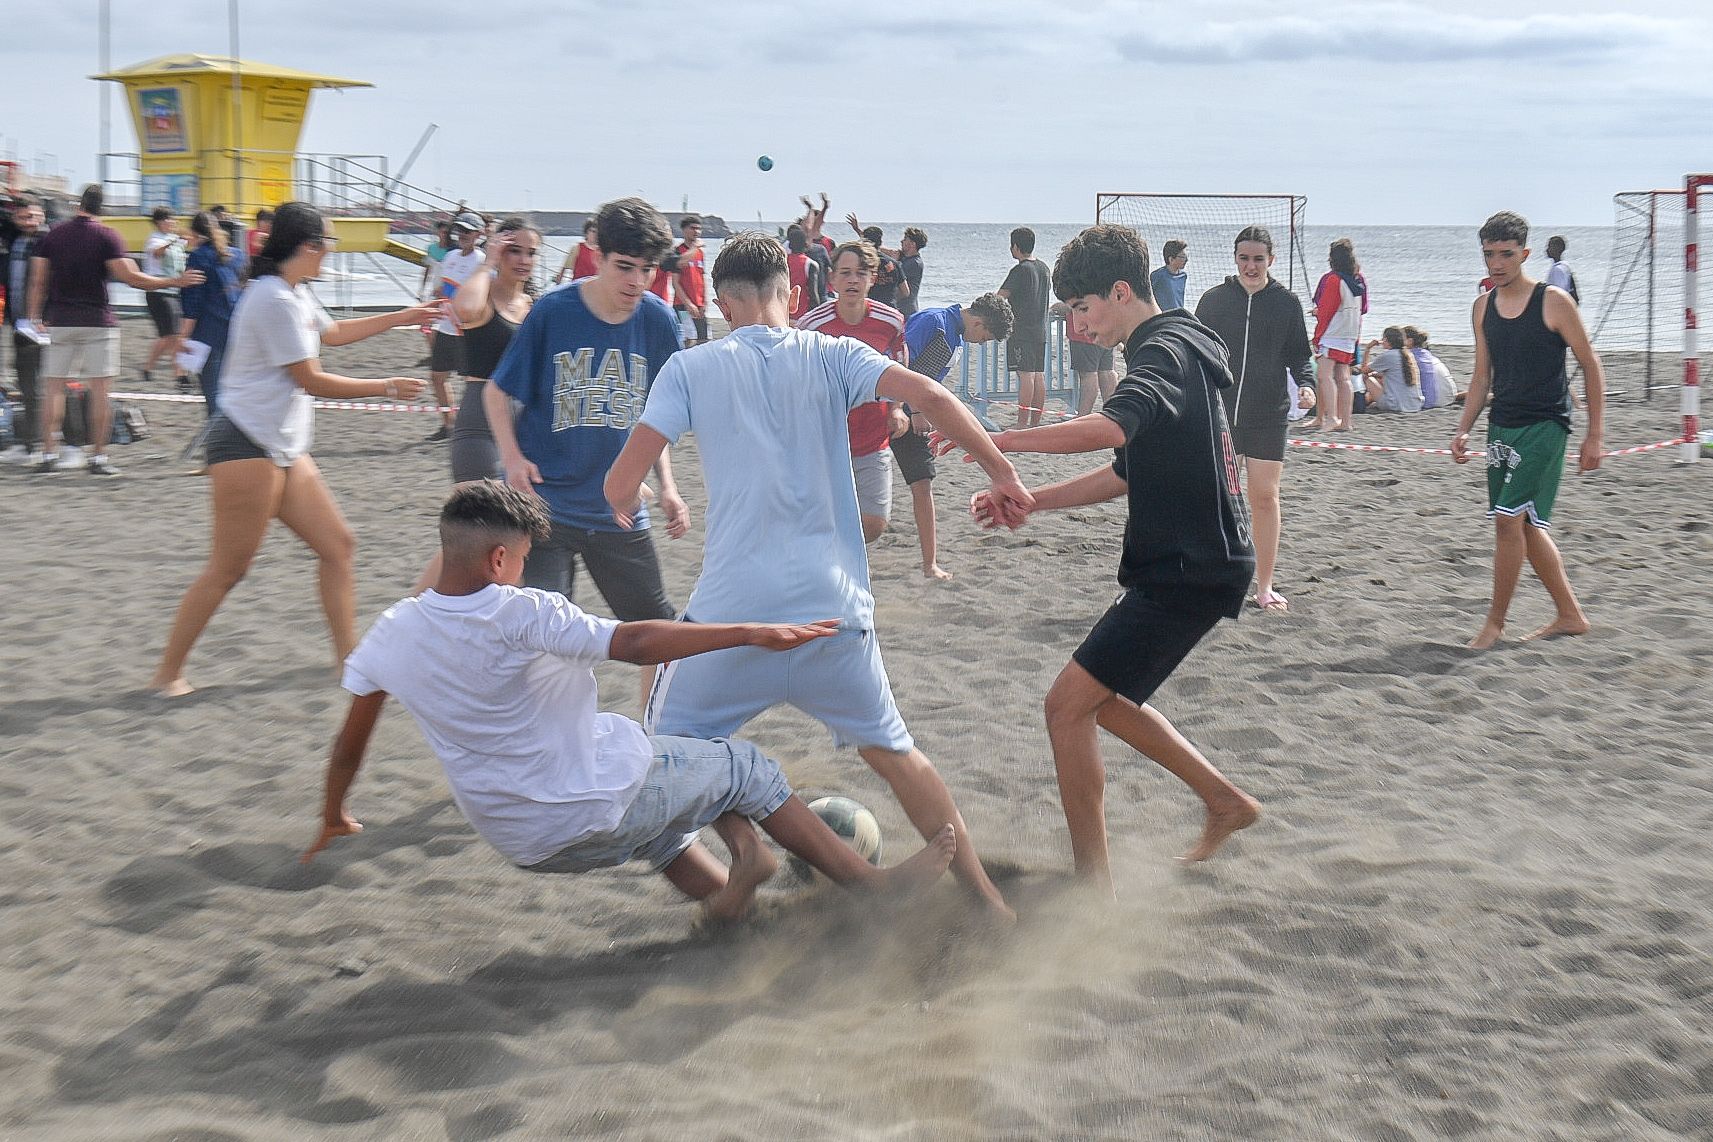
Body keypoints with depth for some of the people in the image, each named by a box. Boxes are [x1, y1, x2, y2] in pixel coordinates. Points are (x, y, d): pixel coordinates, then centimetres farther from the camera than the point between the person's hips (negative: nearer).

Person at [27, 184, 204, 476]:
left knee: (54, 387, 6)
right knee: (100, 389, 0)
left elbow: (38, 282, 3)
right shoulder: (107, 236, -5)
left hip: (59, 321, 3)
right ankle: (98, 457, -2)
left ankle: (49, 455, 2)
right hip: (97, 321, -3)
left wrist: (35, 317, 10)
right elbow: (130, 277, -12)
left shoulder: (52, 235, 5)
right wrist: (175, 282, -7)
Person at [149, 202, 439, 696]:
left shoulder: (296, 294, 14)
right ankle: (167, 675, 0)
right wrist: (388, 388, -6)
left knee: (338, 544, 9)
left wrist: (405, 317, 36)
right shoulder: (275, 298, -17)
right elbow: (311, 381, -15)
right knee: (228, 568, -7)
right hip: (247, 445, -10)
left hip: (285, 449, 10)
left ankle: (346, 653, 16)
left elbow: (335, 332, 35)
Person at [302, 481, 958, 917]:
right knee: (744, 768, 13)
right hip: (599, 813, -7)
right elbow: (636, 643, -29)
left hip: (523, 844, 7)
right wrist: (753, 633, -26)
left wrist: (333, 820, 27)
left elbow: (349, 746, 9)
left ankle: (723, 888, 25)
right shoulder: (516, 614, -22)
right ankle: (876, 886, 18)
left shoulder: (389, 635, -3)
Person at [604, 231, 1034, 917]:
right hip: (831, 605, 2)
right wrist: (1001, 472, -4)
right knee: (891, 751, 18)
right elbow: (928, 396, -10)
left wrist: (623, 508, 19)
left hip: (731, 609, -2)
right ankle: (986, 901, 19)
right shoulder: (832, 357, 5)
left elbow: (622, 484, -3)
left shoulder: (689, 369, 2)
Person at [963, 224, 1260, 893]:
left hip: (1190, 571, -10)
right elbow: (1128, 474, 23)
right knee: (1104, 699, 20)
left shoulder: (1165, 353, -16)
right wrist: (1027, 502, 15)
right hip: (1193, 564, 10)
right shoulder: (1174, 350, 17)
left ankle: (1093, 888, -6)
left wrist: (993, 440, -35)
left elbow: (1109, 429, -38)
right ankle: (1226, 801, 28)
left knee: (1068, 705, -11)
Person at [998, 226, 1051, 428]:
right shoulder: (1043, 267, 12)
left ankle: (1022, 424, -12)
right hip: (1040, 329, 8)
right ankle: (1036, 423, 11)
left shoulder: (1020, 270, -12)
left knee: (1025, 375, -10)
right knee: (1039, 375, 7)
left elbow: (999, 298, -13)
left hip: (1021, 330, -8)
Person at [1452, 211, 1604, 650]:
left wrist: (1594, 435, -7)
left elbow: (1591, 366, -5)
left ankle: (1495, 622, -4)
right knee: (1525, 525, 11)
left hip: (1544, 425, -7)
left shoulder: (1553, 302, -9)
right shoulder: (1483, 307, 8)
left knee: (1509, 518, -14)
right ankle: (1570, 615, 24)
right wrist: (1463, 430, 6)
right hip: (1502, 427, 7)